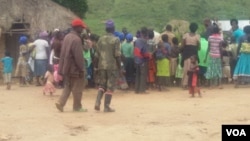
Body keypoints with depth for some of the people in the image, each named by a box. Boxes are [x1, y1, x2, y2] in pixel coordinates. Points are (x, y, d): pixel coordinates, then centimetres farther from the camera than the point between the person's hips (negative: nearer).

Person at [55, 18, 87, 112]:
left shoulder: (67, 37, 9)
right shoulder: (76, 39, -18)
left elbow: (63, 53, 13)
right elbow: (78, 56, -20)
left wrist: (62, 69, 17)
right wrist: (82, 69, -13)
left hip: (66, 68, 8)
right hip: (75, 68, -8)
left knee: (68, 86, 16)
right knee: (77, 88, 4)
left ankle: (61, 102, 4)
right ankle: (77, 107, 11)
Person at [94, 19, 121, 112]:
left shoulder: (101, 39, 7)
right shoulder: (115, 40, -6)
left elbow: (97, 54, 8)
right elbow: (117, 55, -11)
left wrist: (97, 66, 16)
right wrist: (119, 66, -3)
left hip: (102, 65, 4)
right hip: (112, 66, -4)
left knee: (102, 84, 16)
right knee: (110, 86, 2)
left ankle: (97, 102, -3)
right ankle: (106, 107, 1)